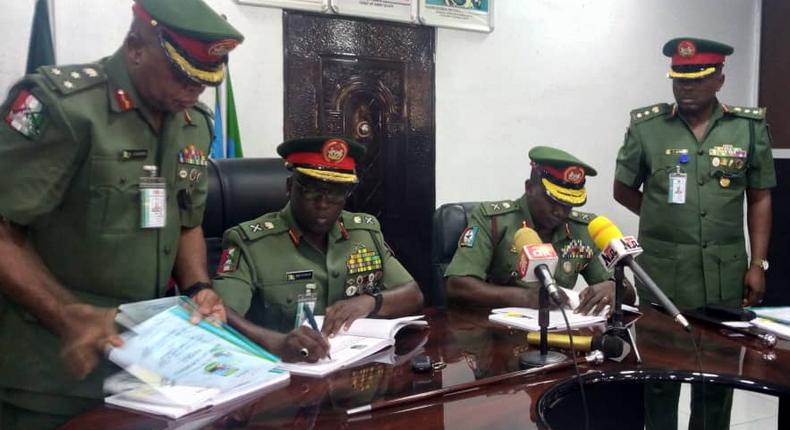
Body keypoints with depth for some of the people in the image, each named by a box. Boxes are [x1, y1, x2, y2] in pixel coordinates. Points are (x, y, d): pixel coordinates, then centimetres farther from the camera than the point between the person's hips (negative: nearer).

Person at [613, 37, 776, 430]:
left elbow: (759, 199, 7)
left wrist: (758, 264, 2)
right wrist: (663, 219, 2)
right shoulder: (645, 126, -1)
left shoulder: (750, 127, 3)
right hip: (661, 270, -1)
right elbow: (623, 190, 9)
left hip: (725, 272, 1)